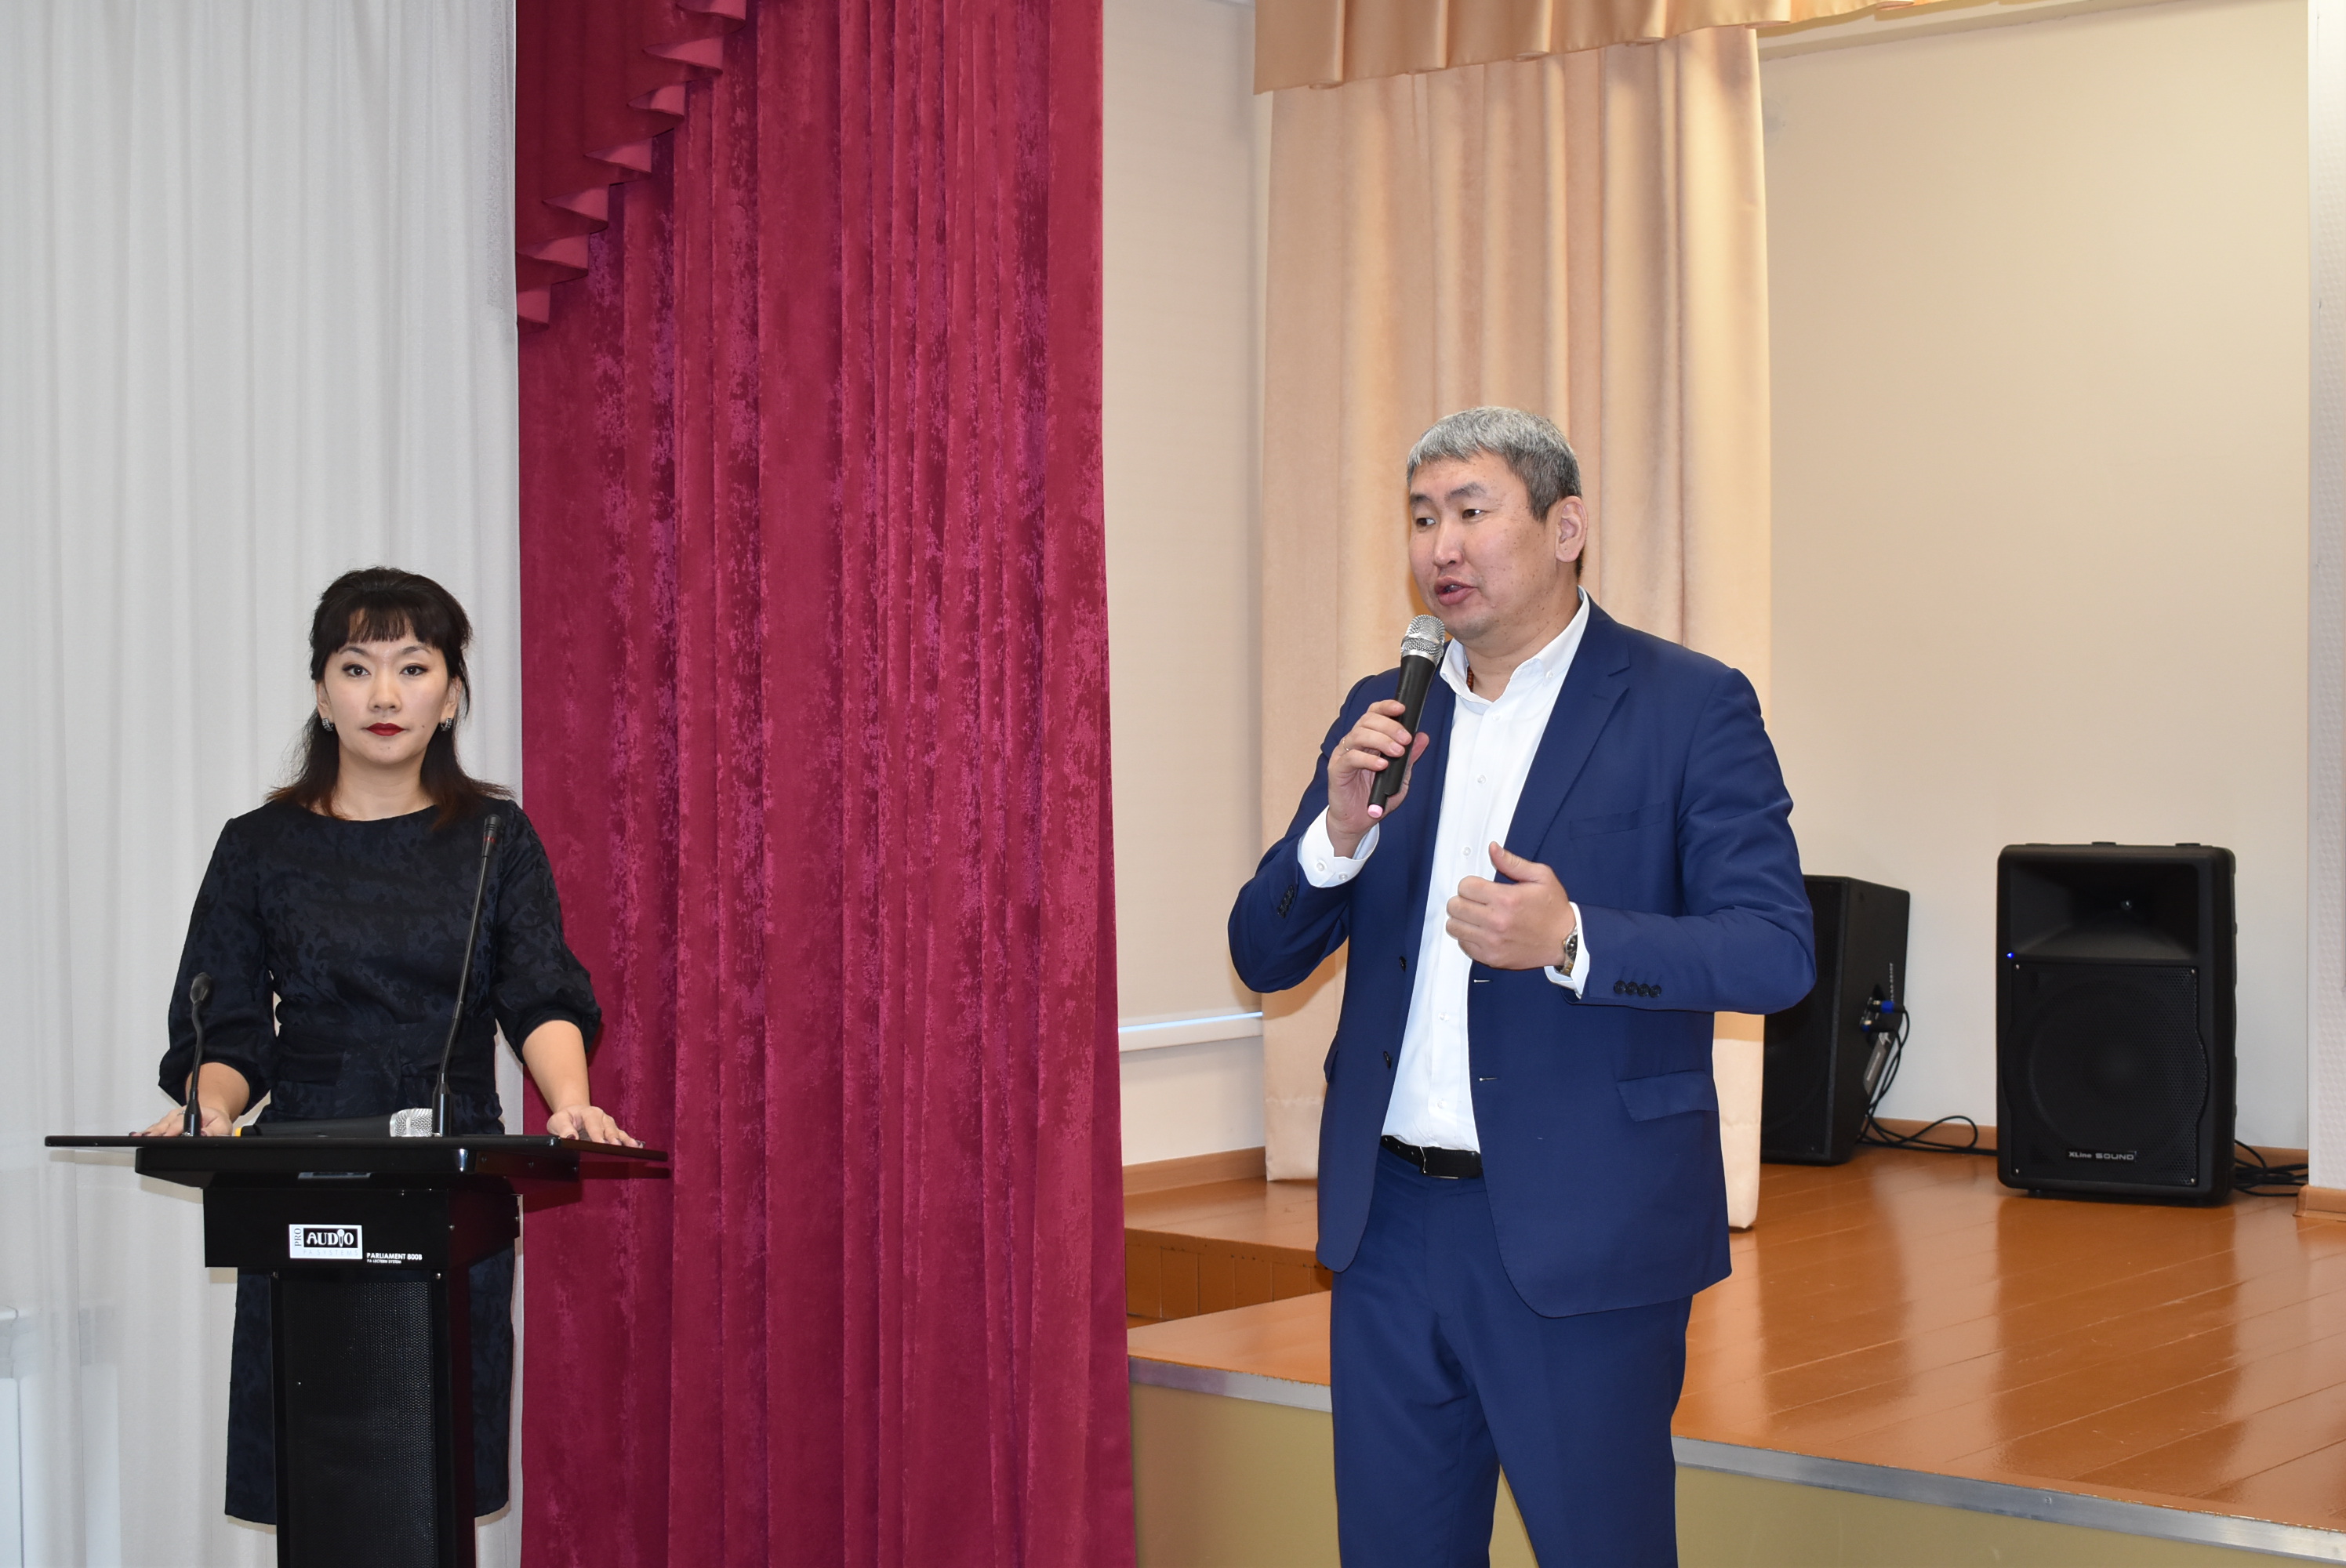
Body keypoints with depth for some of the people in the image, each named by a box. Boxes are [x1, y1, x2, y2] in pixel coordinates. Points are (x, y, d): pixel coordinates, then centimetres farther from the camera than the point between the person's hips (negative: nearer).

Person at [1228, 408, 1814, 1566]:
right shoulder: (1383, 714, 10)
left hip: (1584, 1237, -5)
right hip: (1389, 1224, 5)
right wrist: (1339, 830, -12)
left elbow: (1776, 950, -13)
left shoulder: (1689, 708, -4)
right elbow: (1262, 957, 7)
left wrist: (1572, 940, -27)